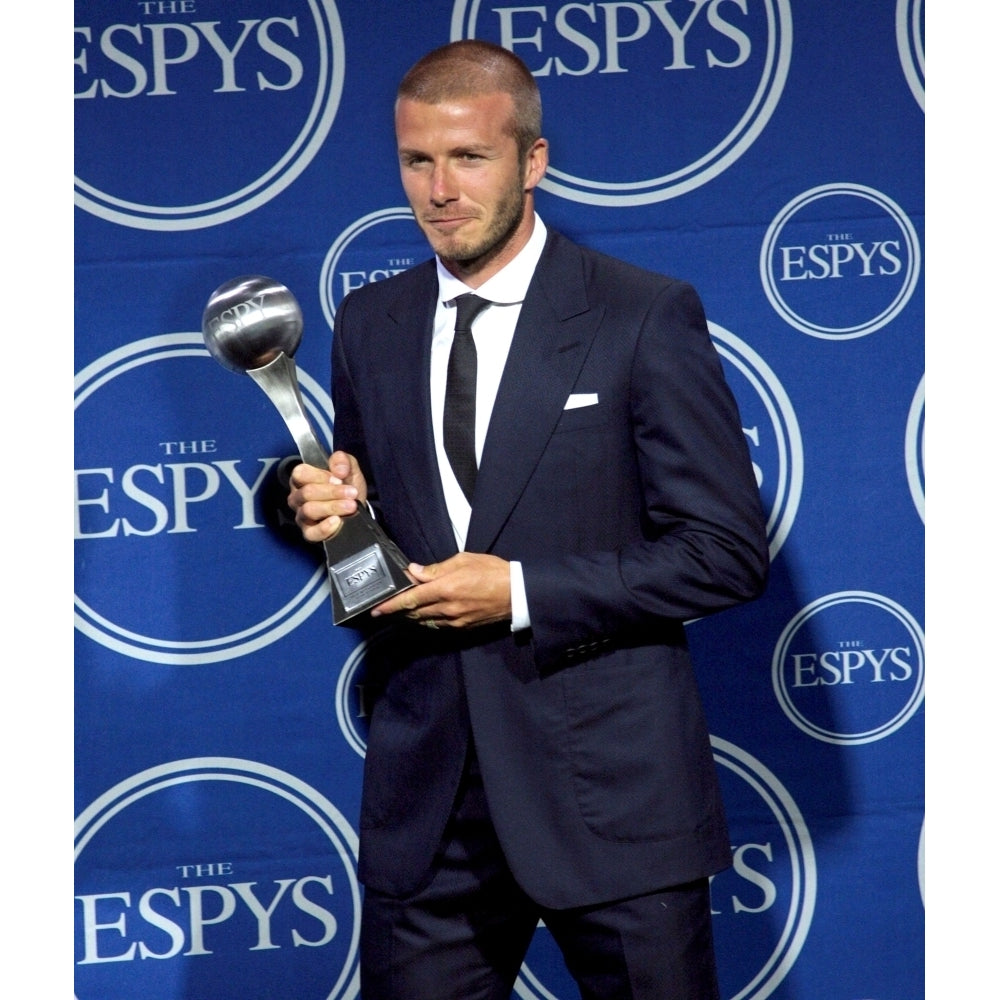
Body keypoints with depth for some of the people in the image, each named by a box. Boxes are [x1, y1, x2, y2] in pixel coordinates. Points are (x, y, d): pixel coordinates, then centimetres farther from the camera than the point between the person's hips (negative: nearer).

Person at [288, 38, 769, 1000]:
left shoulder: (646, 317, -5)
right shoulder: (369, 325, 11)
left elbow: (728, 551, -8)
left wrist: (521, 593, -14)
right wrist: (331, 508, -4)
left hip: (609, 789, -4)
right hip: (425, 795, 4)